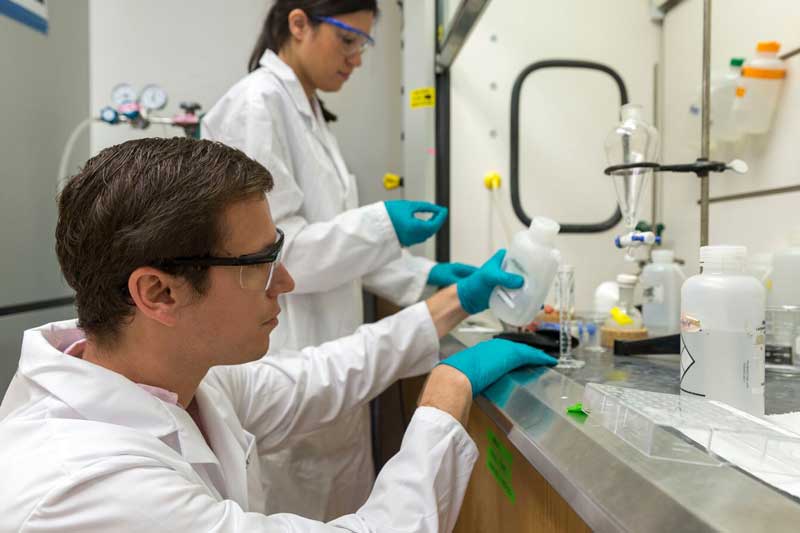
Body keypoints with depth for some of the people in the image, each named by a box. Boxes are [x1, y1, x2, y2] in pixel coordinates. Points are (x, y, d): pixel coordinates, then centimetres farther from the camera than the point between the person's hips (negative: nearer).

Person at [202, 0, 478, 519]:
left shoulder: (308, 112, 12)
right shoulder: (256, 107, -15)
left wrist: (423, 276, 6)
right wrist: (381, 223, -21)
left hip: (326, 355, 9)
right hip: (286, 365, -9)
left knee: (344, 508, 20)